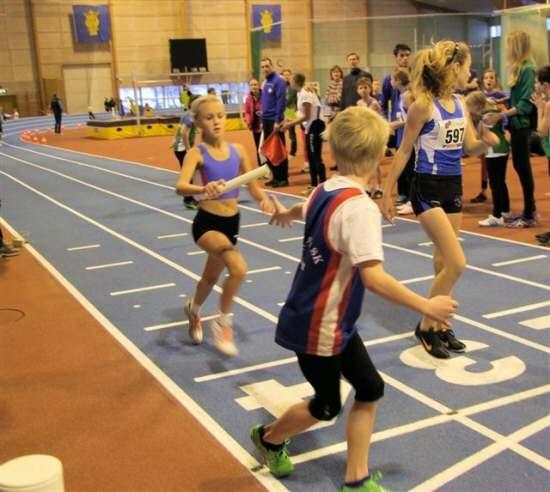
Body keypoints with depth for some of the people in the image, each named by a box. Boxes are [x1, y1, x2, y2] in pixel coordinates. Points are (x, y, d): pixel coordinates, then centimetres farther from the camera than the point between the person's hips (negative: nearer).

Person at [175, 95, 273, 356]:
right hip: (207, 222, -6)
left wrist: (264, 200, -15)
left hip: (232, 222, 6)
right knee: (238, 268, -30)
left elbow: (253, 186, 7)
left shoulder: (237, 150, 0)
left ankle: (193, 309, 59)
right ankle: (223, 323, -6)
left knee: (212, 277, 26)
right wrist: (204, 189, -50)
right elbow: (181, 186, -30)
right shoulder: (197, 153, -14)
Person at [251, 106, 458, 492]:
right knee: (327, 406, 15)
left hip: (334, 321, 8)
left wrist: (285, 214, 47)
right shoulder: (360, 207, -28)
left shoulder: (324, 190, -1)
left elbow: (305, 211, 24)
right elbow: (373, 277, -35)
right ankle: (269, 438, 41)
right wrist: (426, 306, -25)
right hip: (318, 327, -8)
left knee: (370, 389, 12)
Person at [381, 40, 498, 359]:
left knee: (444, 262, 13)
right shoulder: (423, 105, -14)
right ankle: (426, 326, 4)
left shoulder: (460, 104, 7)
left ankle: (440, 325, 25)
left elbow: (471, 148, 13)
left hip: (454, 187, 8)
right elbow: (404, 152, -10)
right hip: (428, 189, -8)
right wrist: (387, 193, -8)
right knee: (457, 263, -12)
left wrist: (487, 141, -10)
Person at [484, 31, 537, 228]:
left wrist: (500, 115, -23)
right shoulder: (519, 69, 10)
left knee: (523, 167, -3)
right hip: (516, 124, 9)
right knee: (519, 166, 14)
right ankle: (530, 210, 24)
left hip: (522, 124, -9)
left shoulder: (528, 69, -16)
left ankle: (529, 216, 6)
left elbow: (525, 103, -20)